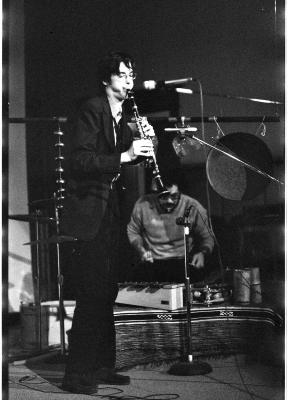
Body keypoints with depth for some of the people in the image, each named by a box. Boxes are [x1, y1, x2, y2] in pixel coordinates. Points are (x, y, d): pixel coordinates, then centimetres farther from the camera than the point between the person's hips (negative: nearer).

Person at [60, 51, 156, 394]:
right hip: (89, 211, -8)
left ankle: (101, 366, 20)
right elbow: (80, 160, -20)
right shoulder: (91, 110, -11)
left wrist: (144, 143, 0)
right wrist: (124, 156, -27)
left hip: (110, 210, 8)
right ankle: (77, 375, -3)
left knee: (107, 291, 11)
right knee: (92, 293, -10)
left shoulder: (122, 117, 14)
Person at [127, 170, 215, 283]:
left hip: (184, 262, 0)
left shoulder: (193, 208, -7)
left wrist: (202, 253, -17)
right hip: (152, 262, 1)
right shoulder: (143, 205, -5)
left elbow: (207, 238, 4)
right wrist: (141, 250, -5)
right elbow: (133, 231, 13)